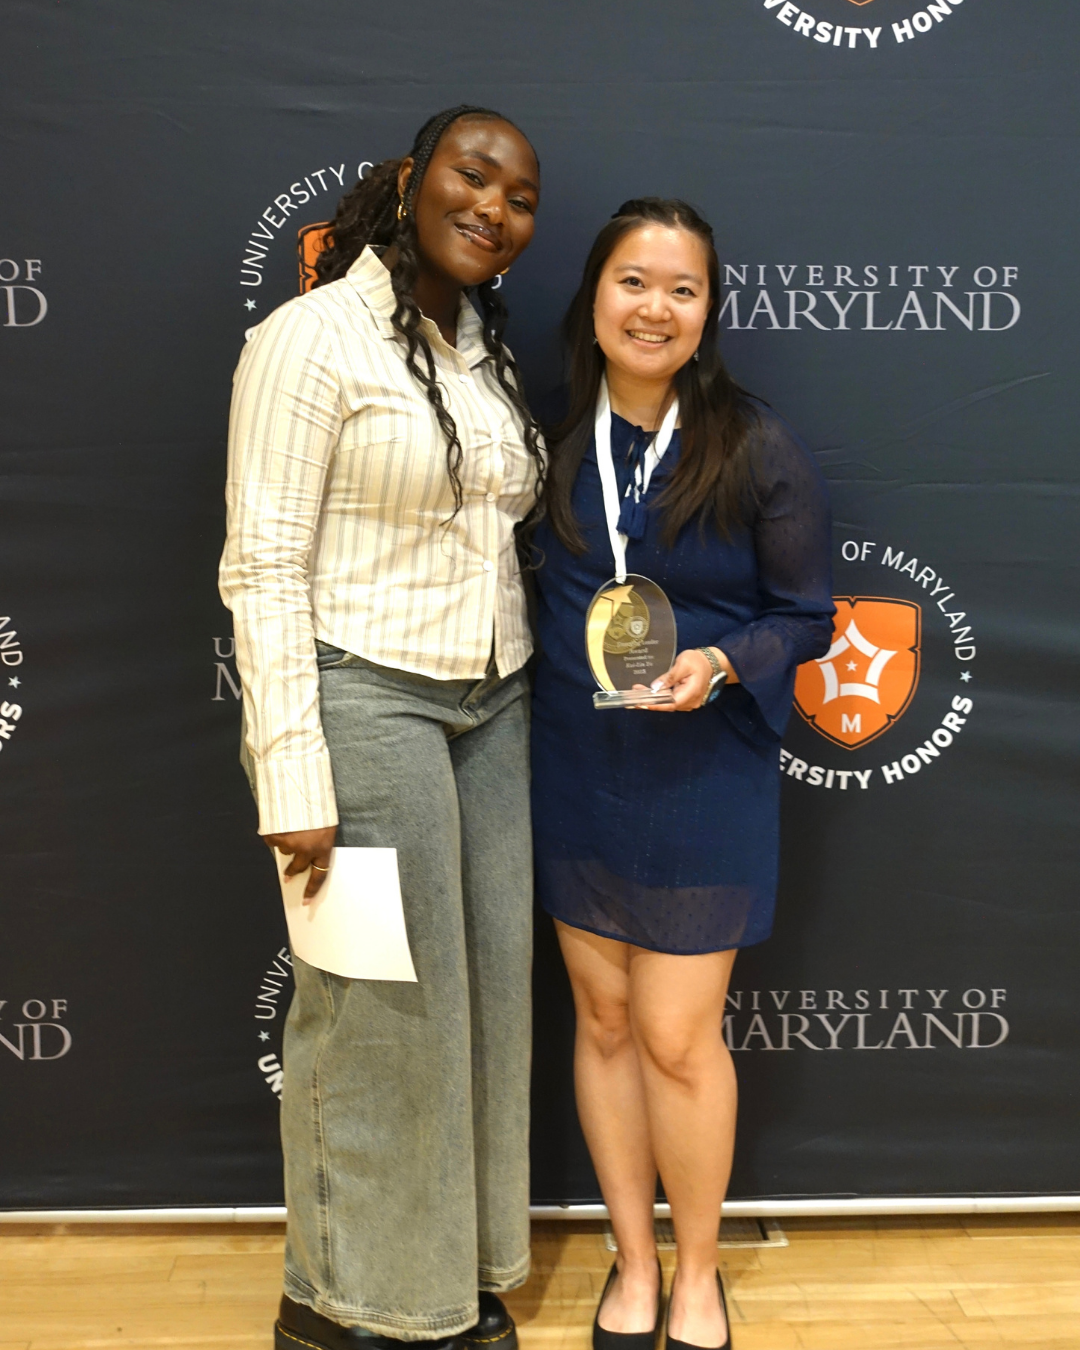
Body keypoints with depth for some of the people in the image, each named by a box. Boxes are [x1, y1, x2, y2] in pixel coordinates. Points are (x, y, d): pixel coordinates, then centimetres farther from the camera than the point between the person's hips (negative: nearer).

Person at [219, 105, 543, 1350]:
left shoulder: (484, 350, 13)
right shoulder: (316, 336, -9)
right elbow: (263, 569, -14)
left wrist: (527, 705, 12)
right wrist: (293, 781, -18)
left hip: (491, 706, 7)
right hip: (364, 699, -7)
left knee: (486, 988, 12)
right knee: (377, 1007, 2)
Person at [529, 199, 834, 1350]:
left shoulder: (759, 452, -9)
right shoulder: (553, 441, 0)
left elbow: (805, 616, -5)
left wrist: (720, 664, -20)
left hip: (704, 773, -3)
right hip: (575, 770, 4)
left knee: (677, 1036, 3)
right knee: (603, 1017, 12)